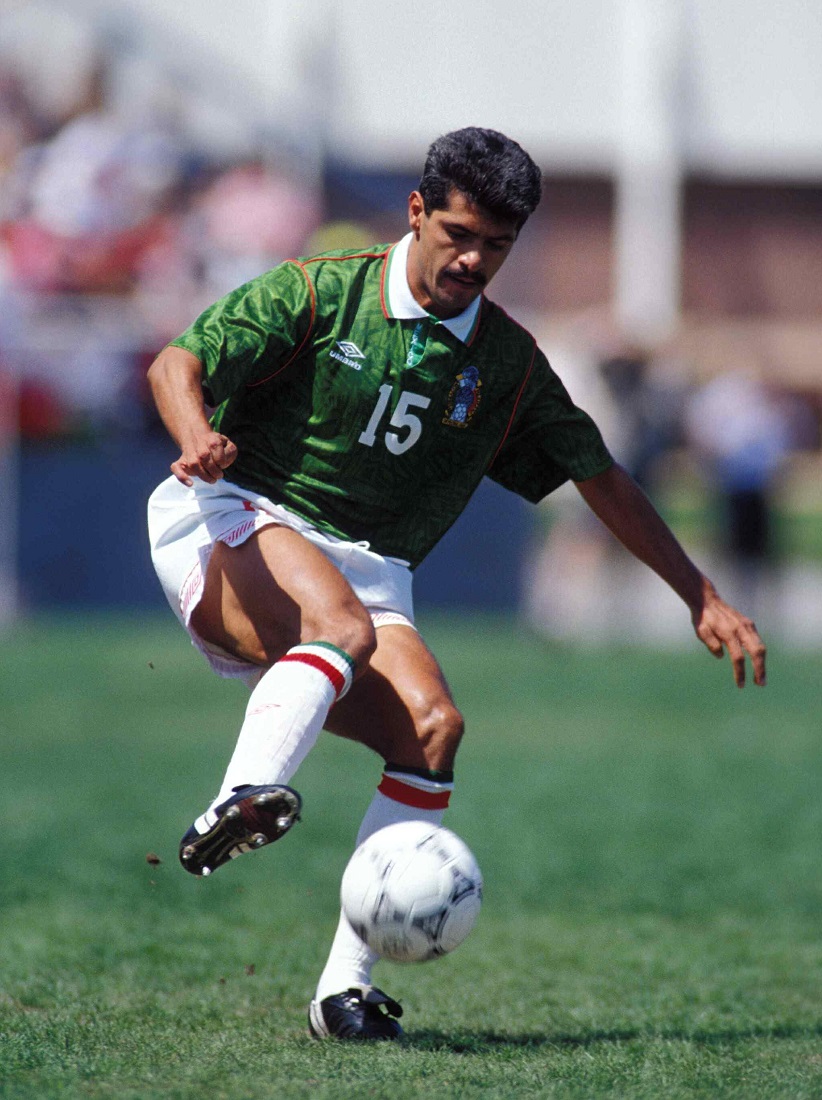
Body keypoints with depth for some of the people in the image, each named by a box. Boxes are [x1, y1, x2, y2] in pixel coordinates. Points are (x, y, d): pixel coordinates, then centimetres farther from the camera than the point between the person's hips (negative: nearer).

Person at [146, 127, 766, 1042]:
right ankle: (239, 802, -59)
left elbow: (600, 478, 16)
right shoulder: (318, 295, -2)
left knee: (431, 725, -21)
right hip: (238, 524, -4)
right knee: (344, 623, -36)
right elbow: (177, 364, -8)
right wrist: (199, 436, -31)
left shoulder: (509, 363, 10)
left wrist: (701, 598, 13)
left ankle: (346, 986, -21)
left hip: (367, 573, 4)